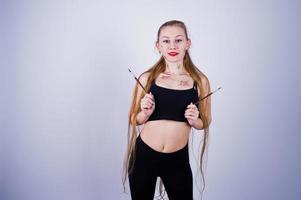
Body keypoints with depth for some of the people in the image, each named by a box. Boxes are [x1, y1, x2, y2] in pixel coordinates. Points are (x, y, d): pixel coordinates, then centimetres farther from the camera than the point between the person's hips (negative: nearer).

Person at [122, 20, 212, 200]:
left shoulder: (200, 81, -4)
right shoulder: (146, 78, -5)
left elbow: (204, 123, 7)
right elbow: (134, 120, 4)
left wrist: (194, 121, -13)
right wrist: (146, 112, -16)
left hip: (178, 159, 0)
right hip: (143, 155, 1)